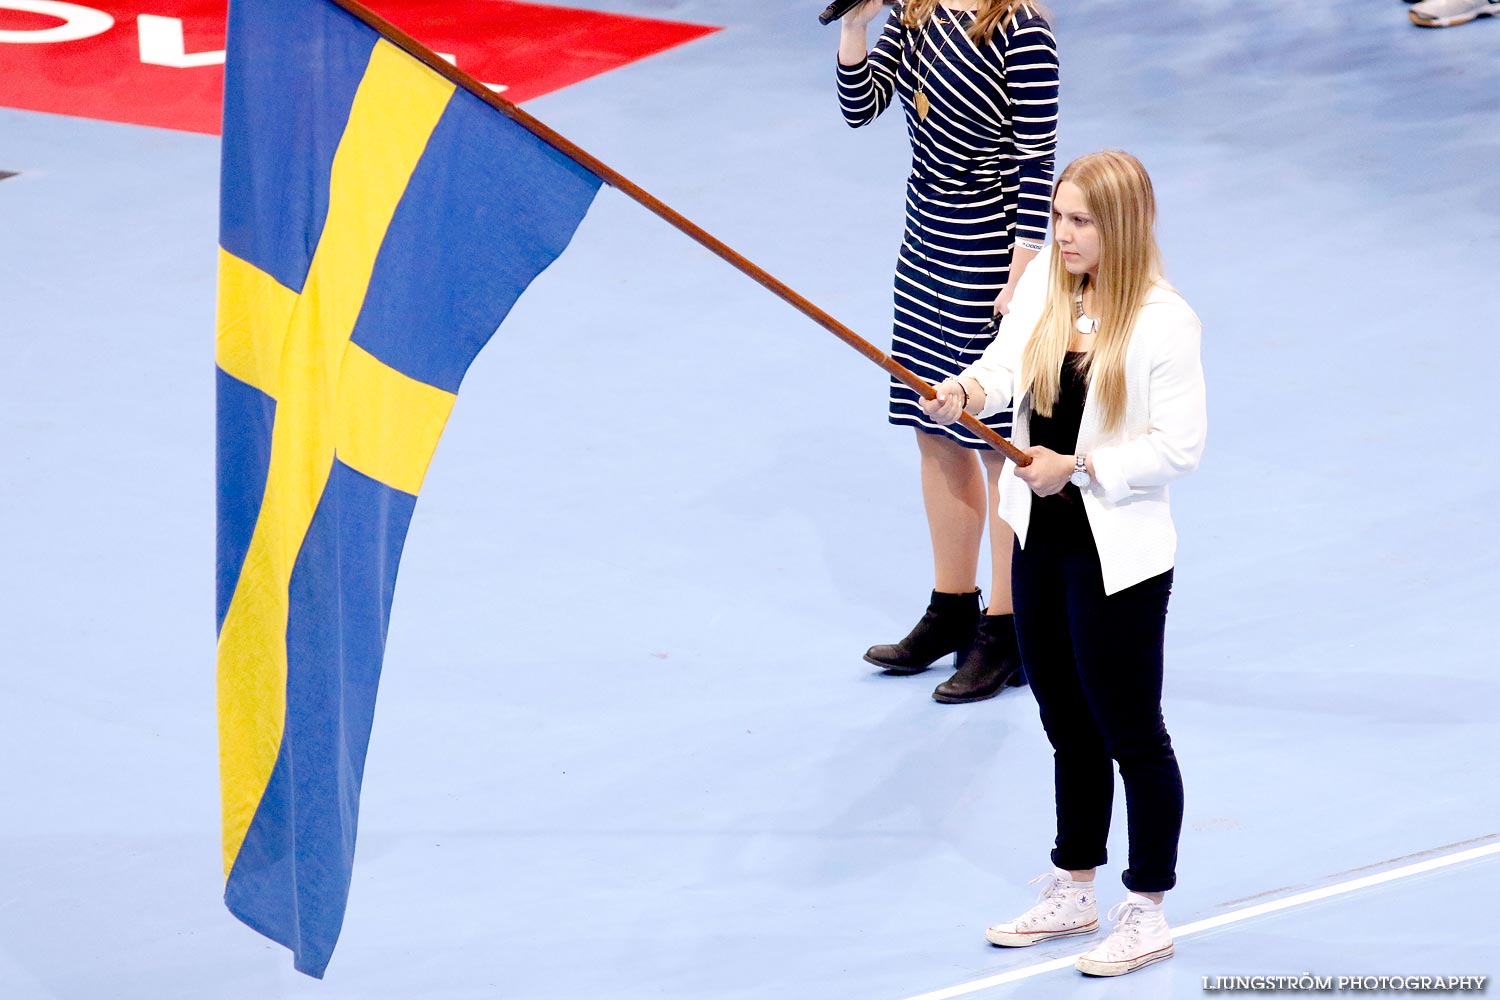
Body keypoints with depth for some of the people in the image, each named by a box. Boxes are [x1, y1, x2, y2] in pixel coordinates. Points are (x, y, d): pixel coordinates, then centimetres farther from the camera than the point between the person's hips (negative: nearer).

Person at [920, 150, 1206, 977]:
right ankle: (1072, 892, 34)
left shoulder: (1164, 322, -17)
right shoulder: (1043, 285, 2)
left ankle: (1147, 913, 16)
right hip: (1041, 540, 7)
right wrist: (970, 391, -28)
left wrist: (1078, 468, -20)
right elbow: (1005, 364, -6)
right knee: (1068, 727, 19)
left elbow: (1178, 448, -18)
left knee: (1131, 734, 4)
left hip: (1119, 557, -7)